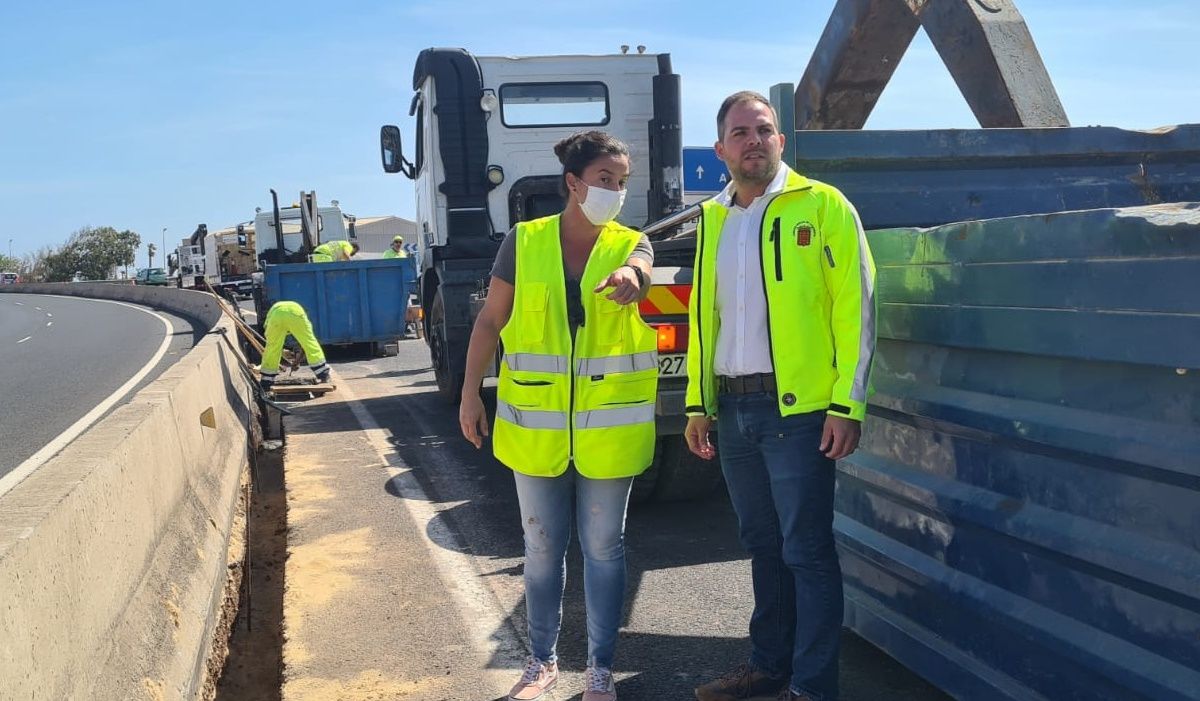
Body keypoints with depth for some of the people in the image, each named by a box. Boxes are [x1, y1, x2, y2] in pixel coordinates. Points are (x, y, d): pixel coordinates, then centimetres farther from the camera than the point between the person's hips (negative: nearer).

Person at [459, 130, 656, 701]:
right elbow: (490, 320, 3)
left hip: (608, 423, 0)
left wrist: (629, 278, -48)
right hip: (536, 420, 0)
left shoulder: (630, 245, 0)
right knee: (542, 546, 11)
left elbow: (638, 273, -24)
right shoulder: (523, 242, 0)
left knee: (603, 546, 8)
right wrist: (470, 393, -2)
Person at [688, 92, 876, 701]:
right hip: (732, 408, 6)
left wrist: (847, 405, -13)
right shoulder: (712, 218, 13)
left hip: (797, 406, -6)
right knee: (761, 542, 16)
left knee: (806, 550, 0)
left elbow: (854, 308, -8)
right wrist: (697, 403, 12)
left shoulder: (821, 205, -4)